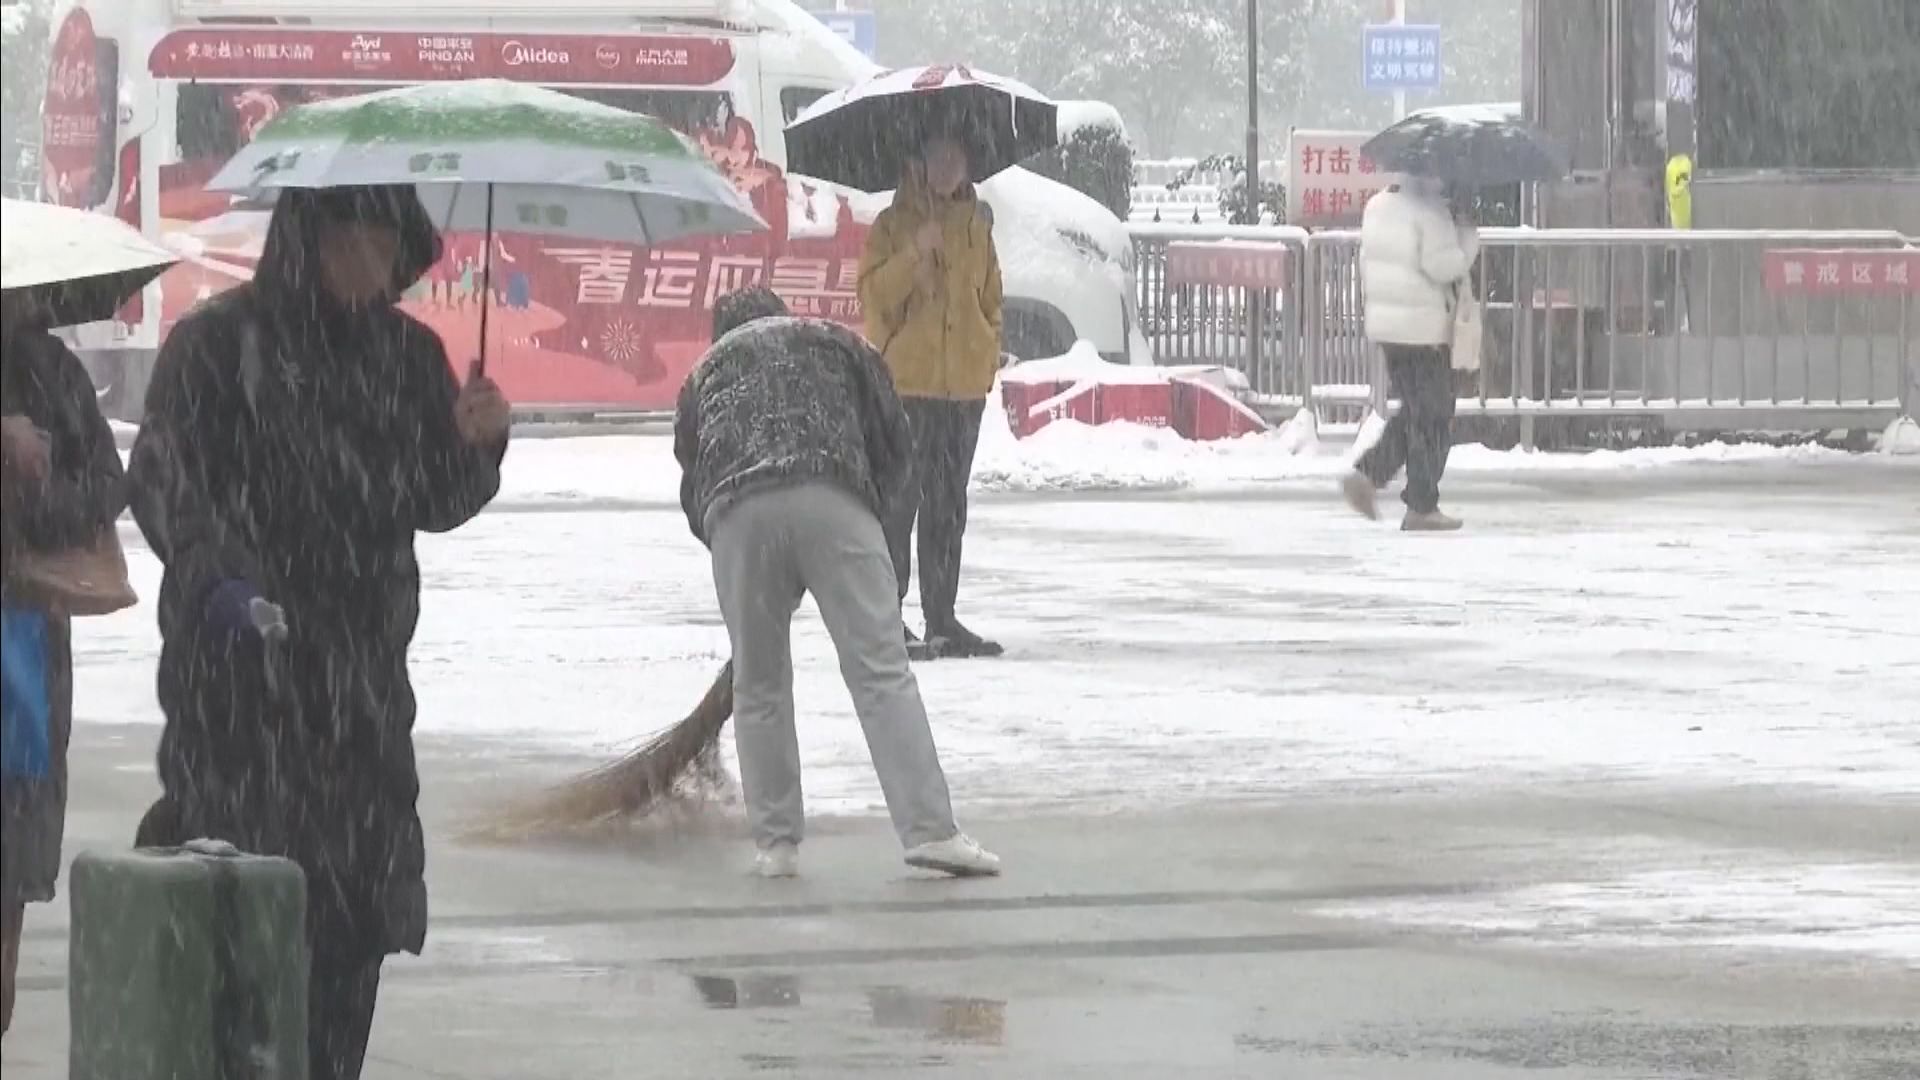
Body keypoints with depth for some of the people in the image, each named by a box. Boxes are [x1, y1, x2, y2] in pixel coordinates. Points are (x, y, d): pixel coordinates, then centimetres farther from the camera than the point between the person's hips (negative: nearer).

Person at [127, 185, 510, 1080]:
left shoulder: (407, 353, 11)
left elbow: (434, 505, 13)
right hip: (245, 663, -5)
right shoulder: (217, 345, -5)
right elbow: (165, 484, -9)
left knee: (356, 905, 3)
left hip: (364, 675, 5)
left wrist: (474, 443, -7)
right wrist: (217, 577, -25)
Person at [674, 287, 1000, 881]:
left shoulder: (703, 376, 33)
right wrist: (871, 512, 35)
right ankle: (929, 829, -12)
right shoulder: (835, 343, 30)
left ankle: (776, 843, 14)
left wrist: (721, 538, 45)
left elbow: (692, 488, 31)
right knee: (880, 669, -4)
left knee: (759, 687, 13)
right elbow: (894, 441, 22)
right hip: (831, 500, -1)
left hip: (736, 517, 1)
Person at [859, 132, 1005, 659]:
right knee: (899, 501, -8)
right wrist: (916, 254, -21)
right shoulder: (892, 226, 1)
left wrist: (989, 356, 10)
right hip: (905, 379, -5)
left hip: (964, 382, 5)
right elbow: (874, 294, -10)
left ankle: (943, 619, 13)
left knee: (949, 505, 9)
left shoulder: (976, 226, 14)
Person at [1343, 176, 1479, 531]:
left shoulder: (1378, 205, 11)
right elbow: (1444, 265, -21)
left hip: (1383, 324, 8)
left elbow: (1367, 264, 16)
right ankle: (1421, 508, 3)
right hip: (1423, 329, -8)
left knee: (1415, 412, 20)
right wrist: (1469, 234, -8)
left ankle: (1366, 475, 7)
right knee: (1432, 420, 1)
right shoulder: (1431, 211, -16)